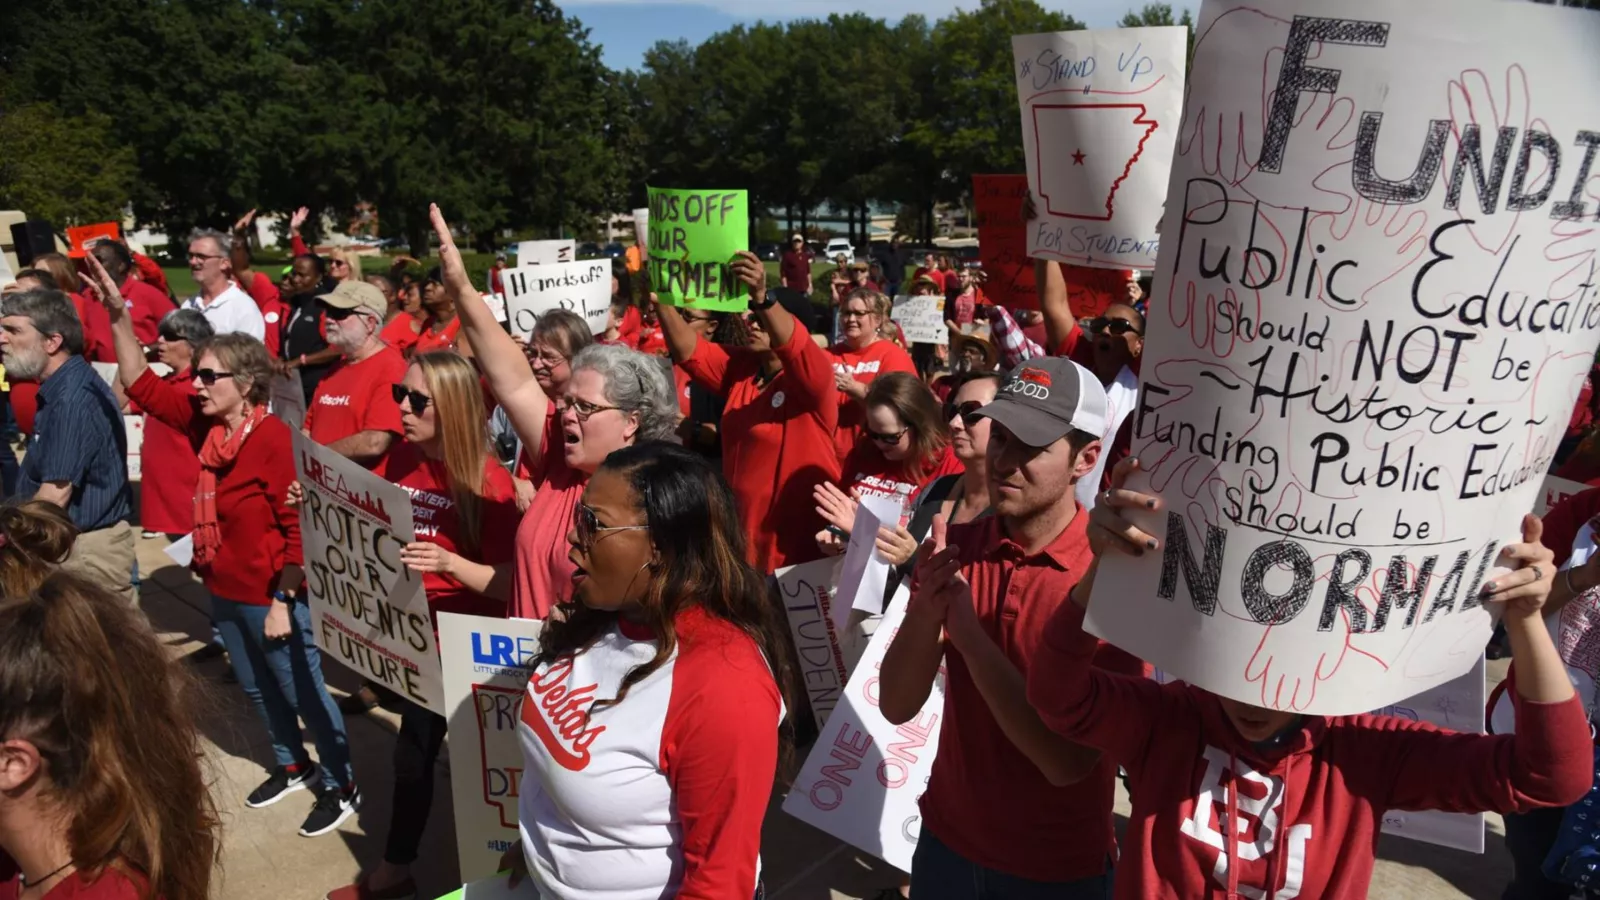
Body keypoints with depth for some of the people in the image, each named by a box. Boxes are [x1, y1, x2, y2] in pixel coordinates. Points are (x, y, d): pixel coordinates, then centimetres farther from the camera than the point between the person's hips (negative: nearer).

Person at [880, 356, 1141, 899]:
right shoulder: (956, 547, -8)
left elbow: (1068, 760, -25)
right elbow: (896, 707, -10)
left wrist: (966, 630, -29)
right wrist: (926, 609, -27)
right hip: (946, 840, 4)